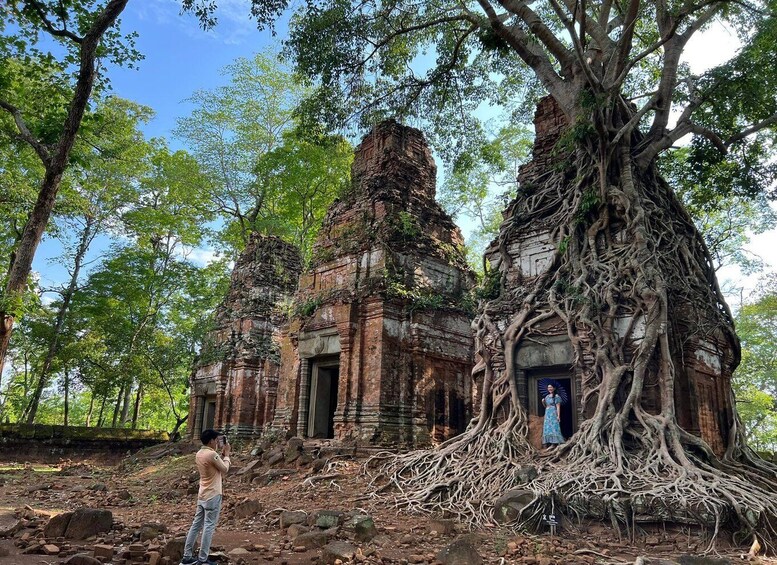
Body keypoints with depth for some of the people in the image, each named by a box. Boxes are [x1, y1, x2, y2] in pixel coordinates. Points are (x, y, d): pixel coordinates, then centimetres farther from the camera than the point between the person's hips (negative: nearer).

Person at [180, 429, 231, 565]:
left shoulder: (199, 454, 7)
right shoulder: (212, 454, -21)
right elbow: (225, 469, -9)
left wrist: (222, 454, 14)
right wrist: (227, 454, 1)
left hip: (202, 495, 9)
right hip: (213, 496, -9)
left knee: (196, 525, 13)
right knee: (209, 527, 0)